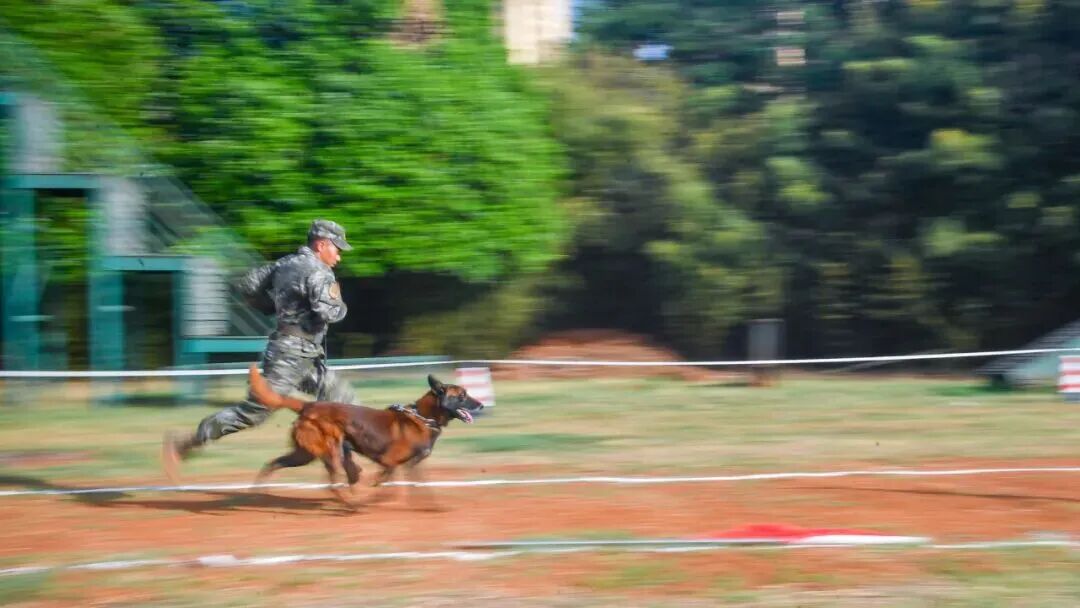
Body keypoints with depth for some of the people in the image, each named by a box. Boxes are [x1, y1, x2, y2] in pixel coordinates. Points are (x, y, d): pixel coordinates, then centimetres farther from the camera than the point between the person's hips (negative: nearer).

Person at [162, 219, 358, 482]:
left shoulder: (286, 263, 14)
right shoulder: (318, 271, -13)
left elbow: (247, 285, 13)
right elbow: (327, 312, -26)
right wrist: (340, 306, -4)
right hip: (293, 352, -10)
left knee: (345, 402, 10)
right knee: (255, 410, -8)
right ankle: (183, 445, -5)